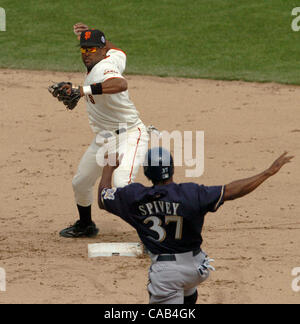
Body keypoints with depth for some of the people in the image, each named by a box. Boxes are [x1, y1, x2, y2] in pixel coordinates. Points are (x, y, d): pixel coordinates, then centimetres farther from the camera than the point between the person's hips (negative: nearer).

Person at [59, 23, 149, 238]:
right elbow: (115, 49, 30)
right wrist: (88, 33, 25)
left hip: (129, 136, -11)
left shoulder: (103, 68, -23)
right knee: (80, 184, 20)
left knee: (122, 184, -31)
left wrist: (84, 90, -49)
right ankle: (85, 226, 43)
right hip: (104, 139, 11)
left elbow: (121, 84, -46)